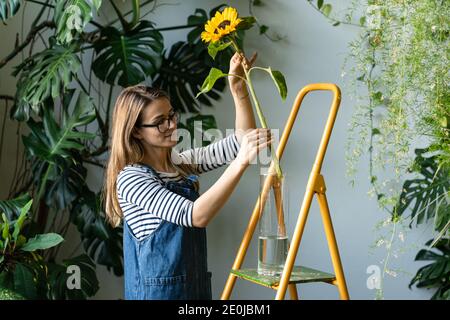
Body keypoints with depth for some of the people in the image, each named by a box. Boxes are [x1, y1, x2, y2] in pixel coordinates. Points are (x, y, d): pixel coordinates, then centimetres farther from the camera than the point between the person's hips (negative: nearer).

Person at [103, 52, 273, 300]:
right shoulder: (130, 179, -16)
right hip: (157, 290, -7)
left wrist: (238, 89, -8)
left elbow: (243, 140, 5)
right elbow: (195, 215, -26)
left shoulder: (182, 163, 6)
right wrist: (241, 161, -30)